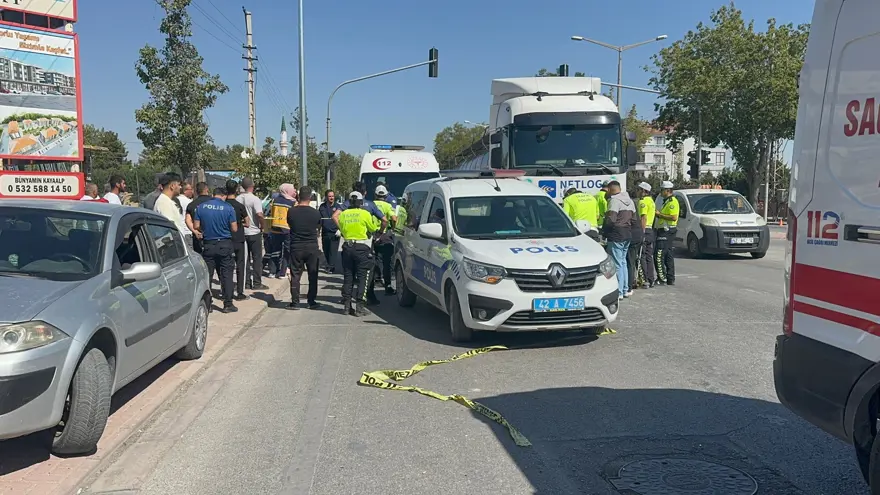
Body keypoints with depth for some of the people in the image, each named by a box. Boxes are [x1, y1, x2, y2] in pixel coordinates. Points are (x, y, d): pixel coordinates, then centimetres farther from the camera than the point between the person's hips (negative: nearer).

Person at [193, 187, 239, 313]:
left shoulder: (201, 207, 0)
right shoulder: (228, 207, -7)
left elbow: (196, 226, 2)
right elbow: (234, 228, -6)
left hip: (208, 244, 2)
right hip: (225, 244, -2)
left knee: (207, 274, 9)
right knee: (226, 274, 4)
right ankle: (228, 304, 5)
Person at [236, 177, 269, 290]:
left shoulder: (238, 199, 2)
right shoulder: (255, 199, -14)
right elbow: (259, 215, -25)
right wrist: (261, 226, -9)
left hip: (241, 232, 5)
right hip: (254, 232, -5)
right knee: (257, 258, 3)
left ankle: (246, 282, 16)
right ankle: (257, 283, 4)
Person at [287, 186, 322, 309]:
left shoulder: (291, 211, -8)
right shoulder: (315, 213, -8)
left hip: (296, 247, 0)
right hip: (312, 247, 0)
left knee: (295, 275, 7)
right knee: (313, 275, 11)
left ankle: (295, 302, 8)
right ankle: (311, 301, 14)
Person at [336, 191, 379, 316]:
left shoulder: (343, 214, 4)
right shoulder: (365, 214, -8)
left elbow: (341, 229, 13)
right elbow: (373, 228, 3)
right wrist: (373, 219, 20)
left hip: (347, 246, 5)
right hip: (362, 247, -4)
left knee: (348, 277, 12)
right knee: (363, 277, 0)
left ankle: (347, 305, 15)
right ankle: (359, 307, -4)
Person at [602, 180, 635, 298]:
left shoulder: (614, 200, -15)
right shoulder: (629, 200, 14)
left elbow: (610, 219, -21)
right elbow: (634, 218, 16)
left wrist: (604, 231, -7)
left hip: (616, 236, -9)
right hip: (627, 235, 9)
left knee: (617, 264, -5)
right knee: (623, 262, 17)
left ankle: (619, 292, -3)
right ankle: (625, 289, 21)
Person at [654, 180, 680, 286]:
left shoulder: (672, 202, -13)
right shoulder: (666, 201, 20)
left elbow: (674, 217, -24)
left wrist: (660, 214, -17)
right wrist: (659, 214, 14)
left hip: (666, 232, -11)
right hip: (664, 231, 11)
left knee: (659, 256, -14)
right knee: (668, 256, 13)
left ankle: (662, 279, -13)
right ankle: (670, 279, 17)